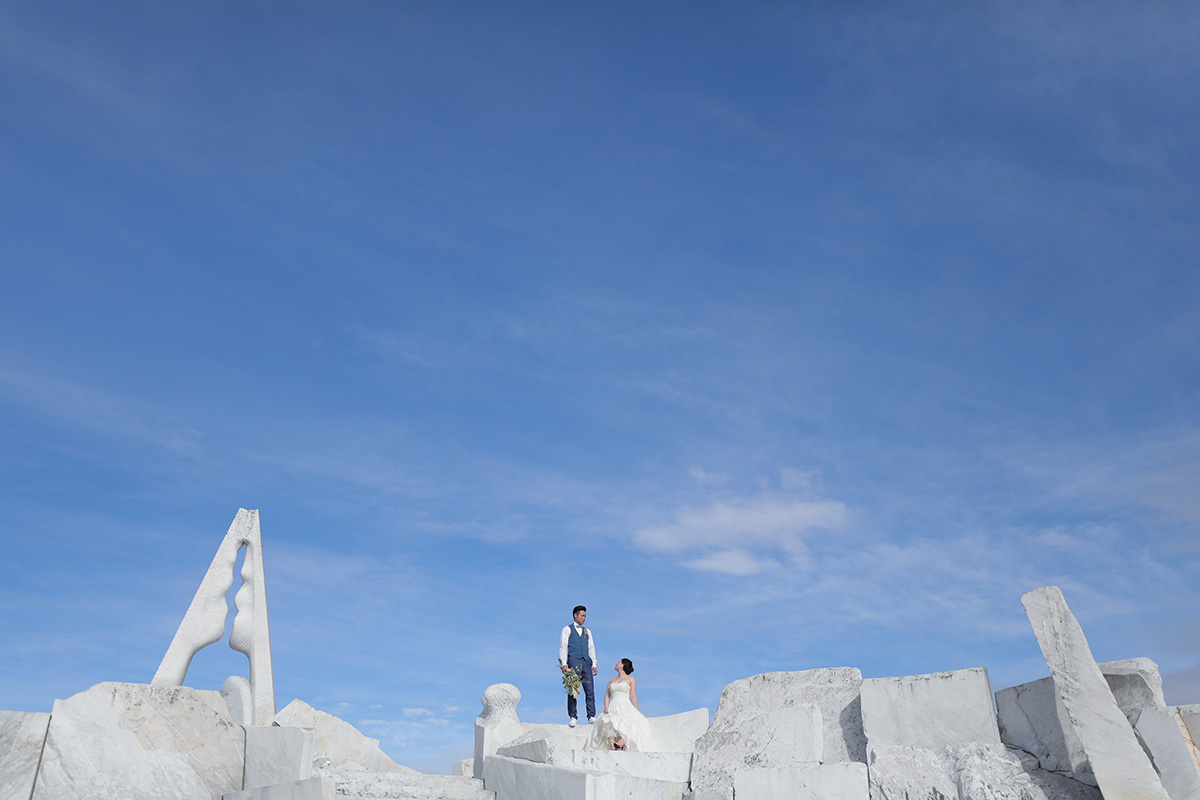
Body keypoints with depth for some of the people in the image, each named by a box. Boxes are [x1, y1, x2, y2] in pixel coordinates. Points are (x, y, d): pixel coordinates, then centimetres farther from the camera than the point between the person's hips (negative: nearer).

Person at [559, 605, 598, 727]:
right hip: (573, 661, -4)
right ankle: (573, 718, -3)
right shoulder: (567, 629, 10)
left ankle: (591, 717, -4)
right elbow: (563, 647, 3)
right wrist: (564, 664, -9)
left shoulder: (587, 632, 23)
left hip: (586, 662, 4)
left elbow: (591, 649, 20)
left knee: (590, 690, -4)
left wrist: (594, 665, 9)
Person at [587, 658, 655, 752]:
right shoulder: (612, 680, 26)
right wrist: (606, 708, 0)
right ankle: (612, 748, -40)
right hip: (613, 708, 3)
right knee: (609, 726, -27)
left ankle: (620, 744, -44)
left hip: (625, 707, -3)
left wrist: (636, 712, -2)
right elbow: (607, 695, 19)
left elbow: (633, 696, 7)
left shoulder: (630, 679, 14)